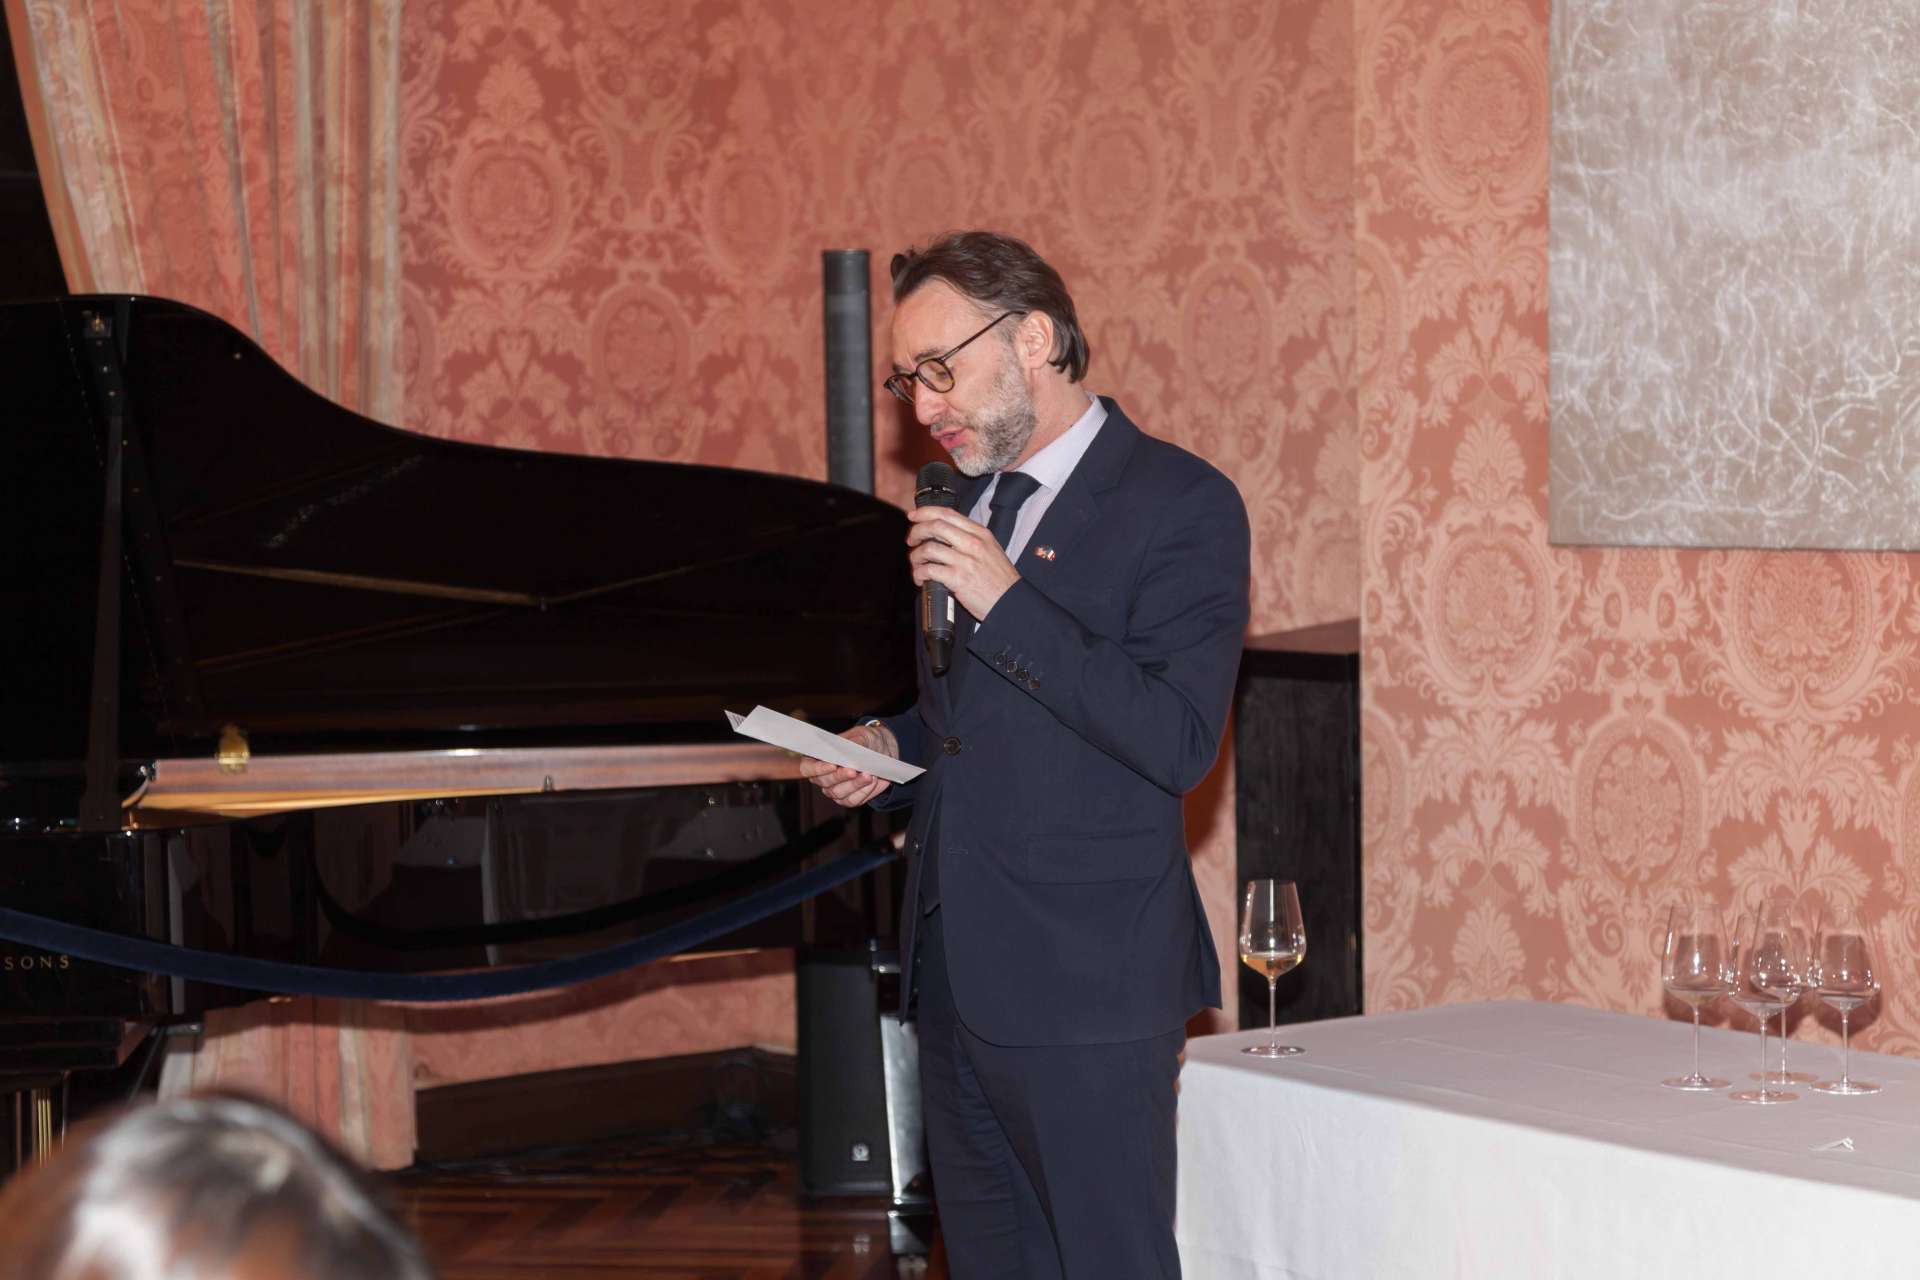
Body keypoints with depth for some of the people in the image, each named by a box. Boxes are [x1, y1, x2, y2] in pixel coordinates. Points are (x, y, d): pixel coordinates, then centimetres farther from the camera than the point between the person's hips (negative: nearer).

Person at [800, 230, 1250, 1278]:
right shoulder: (973, 503, 16)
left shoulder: (1178, 502, -9)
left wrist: (1004, 601, -21)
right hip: (957, 974, 8)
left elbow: (1179, 742, -19)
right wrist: (890, 752, 6)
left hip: (1085, 991, -8)